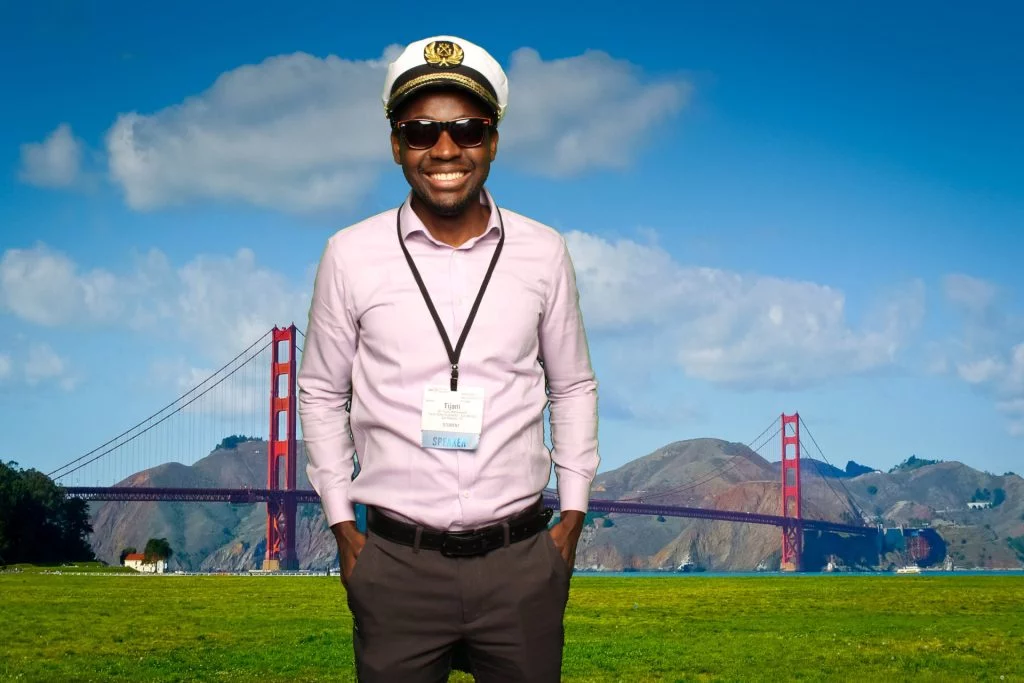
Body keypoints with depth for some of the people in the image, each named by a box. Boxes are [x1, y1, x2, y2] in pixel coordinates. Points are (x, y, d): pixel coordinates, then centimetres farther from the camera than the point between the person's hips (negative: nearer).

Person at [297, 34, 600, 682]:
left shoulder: (544, 252, 4)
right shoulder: (350, 255, 0)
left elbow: (573, 388, 13)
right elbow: (322, 394, 9)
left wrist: (573, 515, 9)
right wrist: (342, 524, 5)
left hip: (522, 562, 1)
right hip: (397, 565, -1)